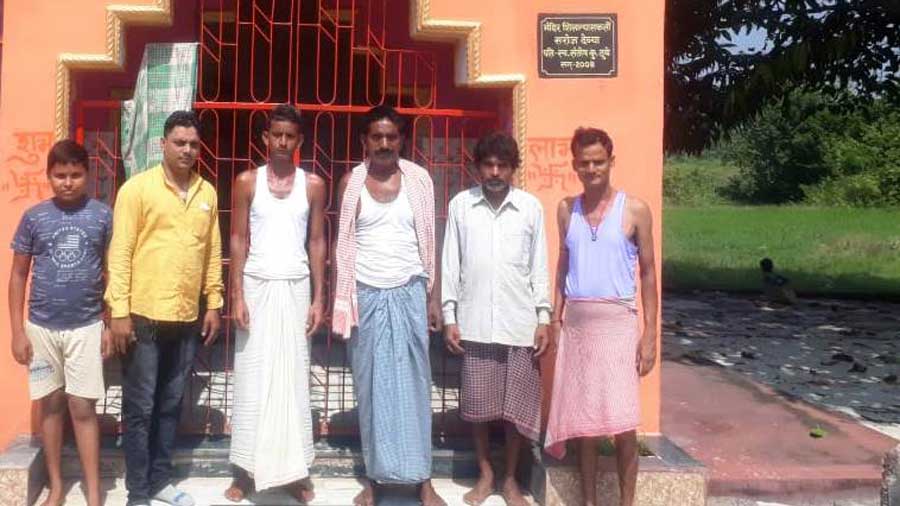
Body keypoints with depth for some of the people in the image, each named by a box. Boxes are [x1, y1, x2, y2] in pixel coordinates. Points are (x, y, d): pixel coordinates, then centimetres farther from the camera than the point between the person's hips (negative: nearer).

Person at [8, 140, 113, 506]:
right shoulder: (33, 217, -1)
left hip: (86, 327, -1)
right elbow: (18, 275, 4)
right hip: (41, 327, 2)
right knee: (51, 405, 11)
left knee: (83, 408, 0)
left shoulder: (102, 215, -3)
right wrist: (17, 330, 0)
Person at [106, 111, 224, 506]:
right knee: (139, 407, 4)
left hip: (187, 318, 5)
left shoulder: (207, 193, 9)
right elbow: (120, 252, -8)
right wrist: (119, 311, -12)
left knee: (170, 404, 14)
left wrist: (214, 304, 10)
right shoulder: (137, 188, -5)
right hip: (144, 316, -4)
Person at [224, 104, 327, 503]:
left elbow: (316, 242, 5)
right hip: (257, 286, -1)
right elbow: (238, 240, 0)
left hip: (296, 288, 1)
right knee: (252, 378, 2)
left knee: (294, 378, 4)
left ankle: (296, 470, 10)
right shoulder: (247, 182, 2)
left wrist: (318, 298, 0)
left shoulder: (313, 185, 4)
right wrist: (237, 295, -7)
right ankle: (246, 470, 11)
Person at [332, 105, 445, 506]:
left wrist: (434, 298, 1)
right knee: (370, 384, 4)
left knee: (413, 382, 1)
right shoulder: (351, 182, 2)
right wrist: (338, 300, 0)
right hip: (366, 294, 0)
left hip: (408, 293, 0)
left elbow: (428, 243, 4)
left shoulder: (419, 179, 2)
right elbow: (343, 246, 5)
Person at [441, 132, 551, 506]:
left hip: (519, 322, 0)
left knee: (517, 404, 6)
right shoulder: (461, 205, 1)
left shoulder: (531, 207, 1)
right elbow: (450, 264, 3)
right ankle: (485, 475, 26)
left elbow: (539, 266, 4)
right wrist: (449, 317, -1)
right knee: (477, 403, 8)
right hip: (474, 322, 0)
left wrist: (544, 318, -1)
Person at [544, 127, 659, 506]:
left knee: (621, 424, -5)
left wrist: (650, 333, -6)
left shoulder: (634, 209, -2)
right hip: (576, 322, 4)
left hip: (617, 322, -3)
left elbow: (648, 272, -1)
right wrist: (555, 318, 10)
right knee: (582, 421, 8)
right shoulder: (566, 209, 8)